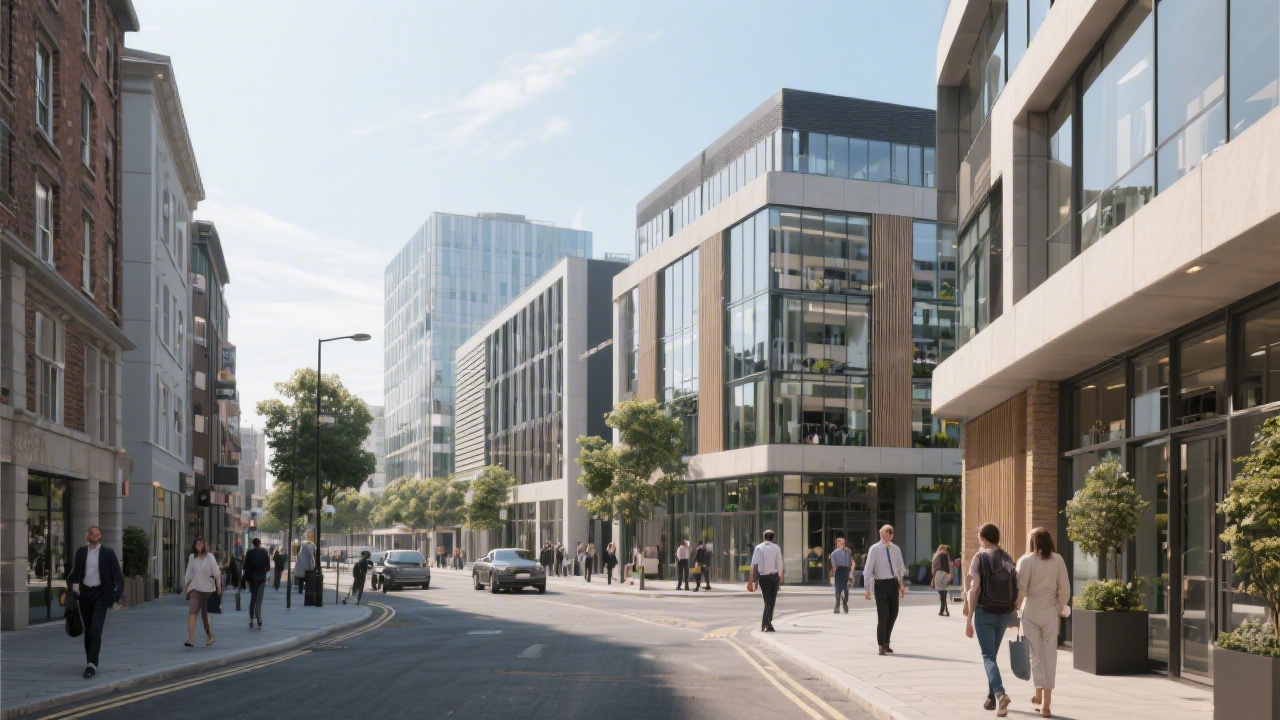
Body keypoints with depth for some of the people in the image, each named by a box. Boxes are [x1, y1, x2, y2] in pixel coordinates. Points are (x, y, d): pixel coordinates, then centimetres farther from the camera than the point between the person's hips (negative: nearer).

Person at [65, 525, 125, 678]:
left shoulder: (108, 552, -3)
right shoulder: (81, 552, 7)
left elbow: (118, 574, -2)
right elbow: (75, 572, 19)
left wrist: (117, 595, -8)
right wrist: (73, 586, 3)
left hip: (100, 594, -4)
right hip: (84, 593, 4)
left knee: (96, 630, -16)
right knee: (88, 631, 11)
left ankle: (92, 664, -19)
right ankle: (90, 663, 22)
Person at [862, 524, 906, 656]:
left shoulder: (896, 549, 7)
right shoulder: (874, 549, -8)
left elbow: (901, 568, 15)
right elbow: (868, 570, -7)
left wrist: (901, 585, 9)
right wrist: (868, 589, -10)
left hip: (894, 583, 5)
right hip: (881, 584, -5)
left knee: (893, 614, 10)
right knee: (883, 615, -6)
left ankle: (886, 643, 28)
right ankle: (882, 646, 7)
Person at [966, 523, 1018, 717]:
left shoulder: (980, 557, -6)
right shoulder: (1008, 559, 8)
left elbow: (974, 589, -11)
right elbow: (1017, 590, 6)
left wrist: (969, 620, -8)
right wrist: (1012, 615, 15)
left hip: (984, 613, -5)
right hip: (1003, 614, 5)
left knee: (988, 657, -5)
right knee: (992, 655, 18)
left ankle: (1000, 694, -25)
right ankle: (992, 698, 20)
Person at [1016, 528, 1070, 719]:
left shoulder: (1025, 560, -7)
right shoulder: (1058, 560, 0)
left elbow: (1020, 588, -11)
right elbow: (1065, 588, 0)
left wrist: (1015, 610, 0)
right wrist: (1060, 608, 13)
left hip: (1030, 612, -2)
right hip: (1050, 612, 2)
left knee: (1035, 653, 10)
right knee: (1050, 655, 6)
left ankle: (1039, 694, 7)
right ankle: (1046, 703, 5)